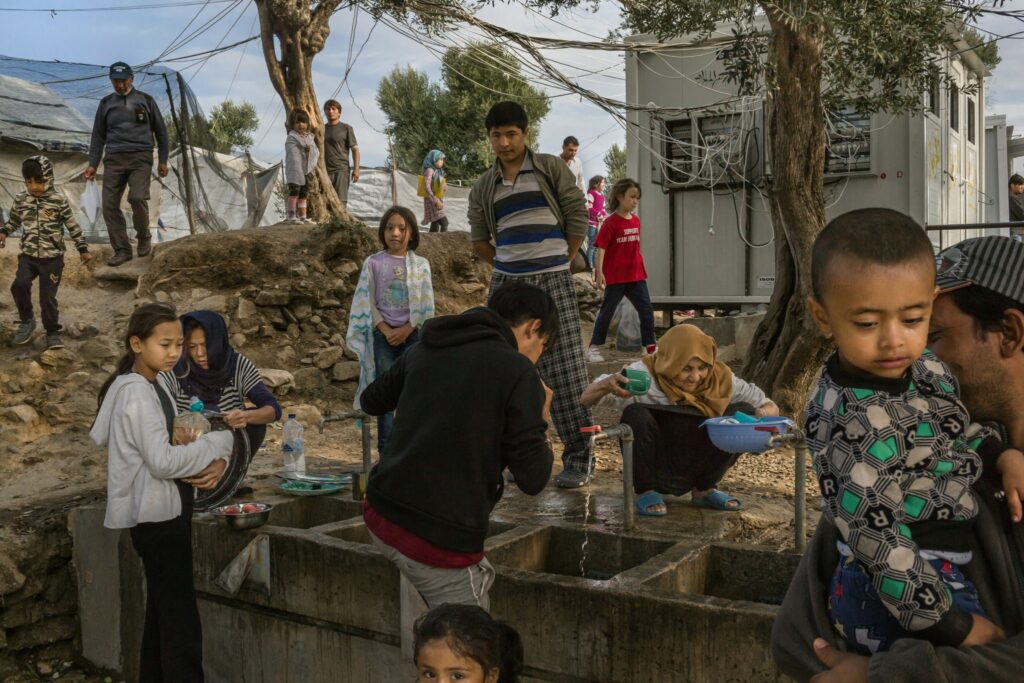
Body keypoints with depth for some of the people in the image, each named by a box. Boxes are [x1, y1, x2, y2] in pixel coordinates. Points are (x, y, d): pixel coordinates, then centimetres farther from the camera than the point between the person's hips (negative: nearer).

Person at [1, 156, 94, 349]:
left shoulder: (58, 200, -7)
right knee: (19, 285, -19)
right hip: (28, 255, 3)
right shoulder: (21, 200, 3)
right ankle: (27, 320, 6)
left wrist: (83, 249, 0)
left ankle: (53, 332, 18)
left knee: (48, 297, -1)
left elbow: (73, 226, -1)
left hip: (52, 257, -3)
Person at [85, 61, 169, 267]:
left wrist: (163, 160, 6)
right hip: (114, 158, 3)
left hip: (140, 157, -3)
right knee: (110, 204, -6)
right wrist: (92, 164, 8)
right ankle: (122, 250, 3)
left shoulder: (145, 100, 8)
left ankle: (144, 237, 4)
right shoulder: (106, 103, 13)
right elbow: (98, 136, 16)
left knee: (137, 198, -22)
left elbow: (160, 131, 11)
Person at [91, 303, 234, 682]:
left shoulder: (153, 388, 12)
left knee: (161, 616, 17)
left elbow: (178, 441, 12)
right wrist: (220, 442, -14)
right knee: (182, 626, -9)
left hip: (164, 513, 10)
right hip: (158, 515, -10)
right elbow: (163, 462, -24)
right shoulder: (138, 394, -17)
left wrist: (215, 464, -8)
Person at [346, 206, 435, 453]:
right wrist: (386, 330, -11)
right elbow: (368, 303, -1)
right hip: (383, 334, 0)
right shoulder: (373, 263, 1)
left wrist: (406, 330, -10)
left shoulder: (420, 264, 3)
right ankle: (386, 450, 8)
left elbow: (425, 305, 0)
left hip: (412, 334, 0)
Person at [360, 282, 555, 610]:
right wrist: (540, 421, 6)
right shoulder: (518, 372, -10)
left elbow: (370, 401, 24)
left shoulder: (425, 349, 8)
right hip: (442, 541, -7)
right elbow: (532, 478, -10)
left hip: (380, 517, 7)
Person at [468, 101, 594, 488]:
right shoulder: (483, 188, 13)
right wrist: (508, 266, 8)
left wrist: (557, 264, 5)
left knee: (563, 369, -9)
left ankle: (579, 456, -2)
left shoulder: (551, 170, 4)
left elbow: (578, 219, 3)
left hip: (552, 283, -4)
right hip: (505, 286, 4)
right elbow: (479, 240, 20)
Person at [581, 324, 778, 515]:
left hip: (697, 470, 3)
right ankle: (645, 492, -5)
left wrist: (764, 413, -29)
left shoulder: (720, 378, -9)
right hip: (654, 470, -3)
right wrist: (606, 384, -46)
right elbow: (586, 400, -22)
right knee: (636, 414, -30)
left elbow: (771, 407, -3)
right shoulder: (645, 375, -18)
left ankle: (704, 490, 5)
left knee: (744, 412, -13)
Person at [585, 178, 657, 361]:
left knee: (647, 310, 4)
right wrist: (599, 272, -23)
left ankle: (651, 346, 12)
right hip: (615, 276, -6)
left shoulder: (636, 221, 8)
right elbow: (601, 248, -15)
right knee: (607, 310, 4)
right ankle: (593, 347, 15)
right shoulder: (610, 223, -12)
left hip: (636, 275, 6)